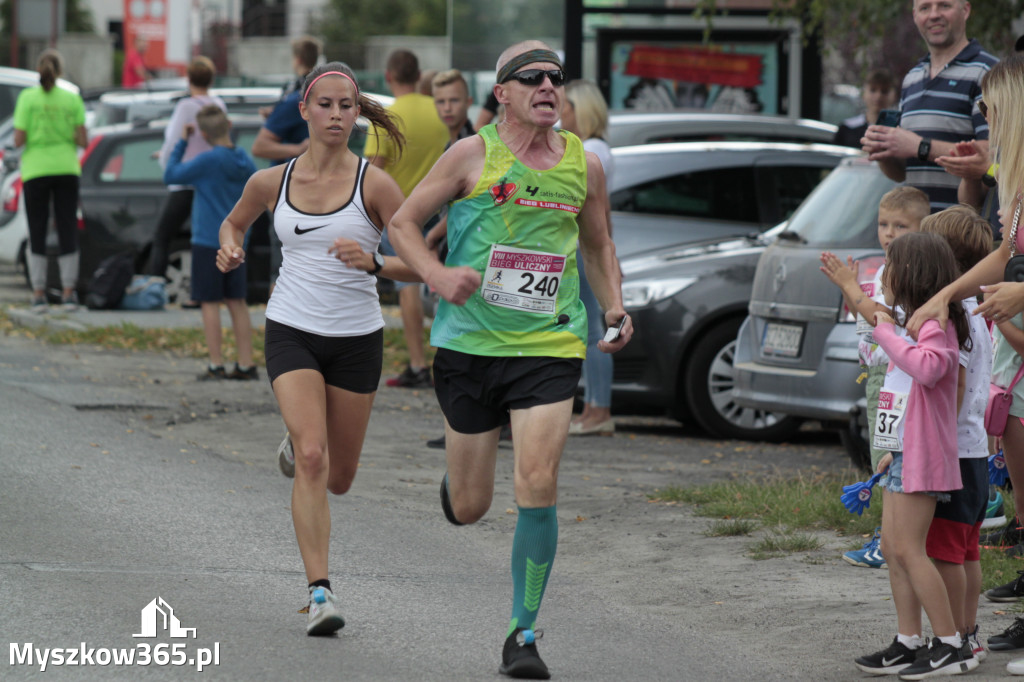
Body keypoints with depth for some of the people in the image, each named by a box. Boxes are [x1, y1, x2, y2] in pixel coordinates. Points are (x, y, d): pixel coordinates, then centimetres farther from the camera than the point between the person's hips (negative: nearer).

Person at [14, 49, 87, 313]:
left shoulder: (27, 98, -6)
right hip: (66, 170, 1)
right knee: (67, 230, 7)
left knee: (37, 233, 6)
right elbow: (82, 140, -3)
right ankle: (68, 291, 6)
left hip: (36, 171, -1)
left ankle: (38, 293, 3)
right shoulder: (72, 99, 0)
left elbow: (19, 140, -9)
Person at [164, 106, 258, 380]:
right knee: (237, 302, 10)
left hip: (208, 242, -6)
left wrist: (182, 142, -2)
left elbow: (171, 176, -8)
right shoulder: (243, 160, 3)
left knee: (210, 302, -1)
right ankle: (246, 364, 9)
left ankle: (216, 365, -3)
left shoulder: (208, 160, -16)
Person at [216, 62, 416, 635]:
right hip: (292, 331, 0)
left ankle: (303, 439, 50)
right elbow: (234, 222, 21)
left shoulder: (375, 184, -8)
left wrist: (371, 261, -27)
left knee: (339, 478, 11)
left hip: (357, 339, 0)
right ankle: (320, 593, -18)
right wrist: (231, 250, -1)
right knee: (312, 458, -19)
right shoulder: (271, 182, 0)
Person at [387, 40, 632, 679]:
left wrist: (615, 307, 8)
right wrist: (437, 274, -14)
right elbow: (404, 222, 4)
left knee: (538, 489, -14)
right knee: (468, 509, 5)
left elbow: (599, 244, 23)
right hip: (470, 342, -1)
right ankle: (455, 476, 45)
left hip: (551, 345, 1)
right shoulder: (474, 154, -2)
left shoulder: (584, 164, 7)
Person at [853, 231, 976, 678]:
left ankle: (951, 646, -8)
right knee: (892, 547, 9)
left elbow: (928, 368, -36)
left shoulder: (936, 326, -14)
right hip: (904, 454, 10)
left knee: (908, 549, -11)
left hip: (922, 456, -10)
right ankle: (908, 643, 12)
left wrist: (887, 332, -24)